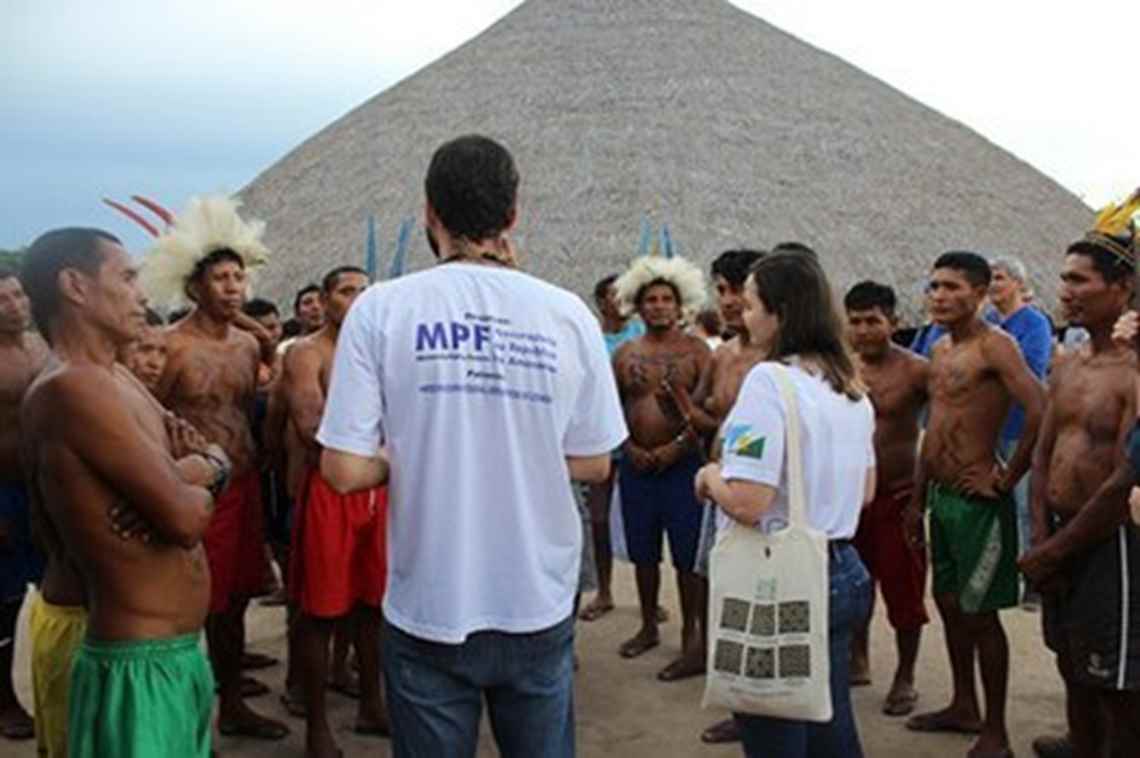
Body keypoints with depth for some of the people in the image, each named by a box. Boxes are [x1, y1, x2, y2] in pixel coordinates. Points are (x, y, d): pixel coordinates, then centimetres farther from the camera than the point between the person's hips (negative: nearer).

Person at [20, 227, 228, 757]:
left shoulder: (116, 378, 12)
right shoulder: (71, 387, -20)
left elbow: (219, 458, 14)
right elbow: (186, 520, -25)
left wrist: (200, 467, -9)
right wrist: (195, 481, -2)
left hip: (177, 654, 10)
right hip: (139, 668, -10)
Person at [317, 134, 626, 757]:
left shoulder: (381, 308, -9)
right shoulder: (567, 314, -5)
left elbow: (344, 471, -11)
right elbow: (593, 465, 2)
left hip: (429, 611, -1)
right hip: (540, 609, 2)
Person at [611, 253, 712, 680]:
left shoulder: (696, 351, -2)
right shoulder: (625, 354, 9)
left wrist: (677, 446, -15)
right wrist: (630, 449, -2)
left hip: (683, 463, -4)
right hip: (637, 465, 4)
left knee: (688, 555, -3)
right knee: (642, 552, 12)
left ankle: (692, 640, 5)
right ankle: (648, 627, 28)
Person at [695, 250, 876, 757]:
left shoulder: (769, 380, -18)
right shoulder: (850, 385, 8)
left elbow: (746, 504, -24)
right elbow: (865, 492, 17)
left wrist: (710, 477, -5)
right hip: (840, 572, 8)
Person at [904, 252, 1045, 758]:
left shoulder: (994, 345, -14)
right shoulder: (940, 350, 12)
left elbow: (1040, 412, -26)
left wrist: (1007, 479, -19)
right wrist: (918, 500, 17)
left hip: (977, 500, -8)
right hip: (941, 497, 8)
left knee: (980, 613, -1)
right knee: (949, 604, 17)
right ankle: (964, 708, 32)